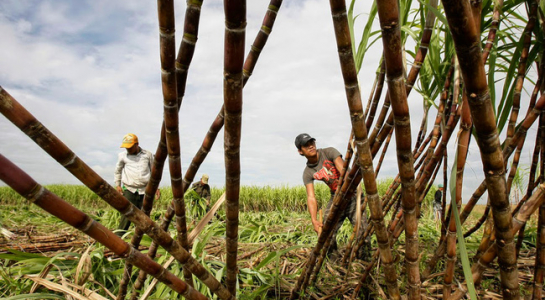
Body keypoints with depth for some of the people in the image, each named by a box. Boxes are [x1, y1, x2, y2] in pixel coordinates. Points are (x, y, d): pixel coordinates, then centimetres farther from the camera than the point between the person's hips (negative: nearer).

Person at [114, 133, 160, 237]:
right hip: (129, 190, -1)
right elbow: (117, 171, 22)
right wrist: (117, 185, 11)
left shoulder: (147, 155, 8)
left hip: (145, 190, 1)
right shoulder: (122, 156, 7)